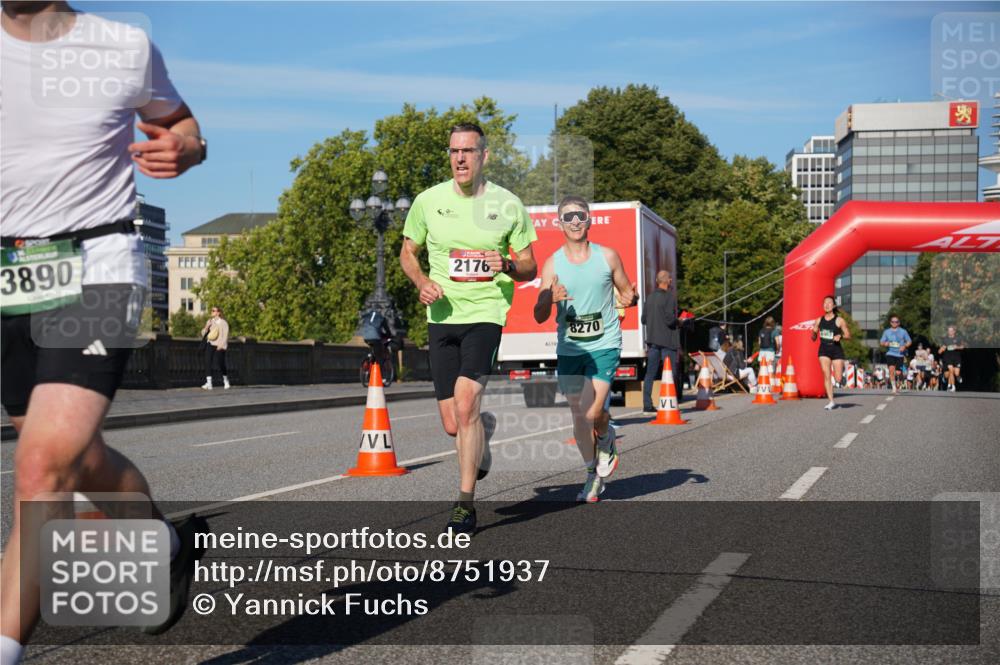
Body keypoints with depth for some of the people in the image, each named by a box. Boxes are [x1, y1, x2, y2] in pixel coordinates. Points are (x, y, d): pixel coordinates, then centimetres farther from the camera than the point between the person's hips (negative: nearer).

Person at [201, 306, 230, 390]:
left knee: (219, 364, -4)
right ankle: (208, 383, -13)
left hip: (219, 346, -4)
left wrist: (221, 345, -14)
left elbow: (225, 335, -4)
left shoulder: (223, 323, -1)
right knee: (208, 362, -11)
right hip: (210, 344, 4)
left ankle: (226, 381, 21)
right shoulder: (210, 321, 12)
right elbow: (203, 333, 14)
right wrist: (206, 328, -6)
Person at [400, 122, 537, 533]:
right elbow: (408, 253, 14)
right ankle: (485, 426, 42)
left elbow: (529, 269, 5)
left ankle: (466, 505, -9)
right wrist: (421, 282, -6)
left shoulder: (508, 205, -2)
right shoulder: (428, 201, 2)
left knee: (464, 403, -20)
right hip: (441, 317, 3)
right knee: (453, 426, 4)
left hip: (486, 313, -3)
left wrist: (506, 265, -17)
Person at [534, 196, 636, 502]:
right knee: (579, 416, 9)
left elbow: (627, 293, 13)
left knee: (593, 413, -15)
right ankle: (593, 475, 29)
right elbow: (539, 316, -2)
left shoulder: (608, 256, 1)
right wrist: (551, 298, -24)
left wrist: (630, 298, -11)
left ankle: (606, 440, 21)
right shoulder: (552, 264, 1)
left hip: (604, 345, -2)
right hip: (568, 349, 2)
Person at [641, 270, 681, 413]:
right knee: (671, 373, 0)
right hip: (667, 341, -6)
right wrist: (678, 322, 1)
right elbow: (670, 319, -18)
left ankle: (647, 404, 5)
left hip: (652, 340, 6)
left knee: (650, 373, 7)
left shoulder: (650, 297, 9)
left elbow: (643, 319, 12)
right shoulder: (670, 296, -11)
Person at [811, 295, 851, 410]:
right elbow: (814, 338, 13)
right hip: (824, 350, 2)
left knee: (838, 379, -3)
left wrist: (840, 336, -18)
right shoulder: (819, 320, 8)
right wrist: (814, 333, -9)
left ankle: (842, 369, 36)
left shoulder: (839, 320, -1)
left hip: (836, 349, -2)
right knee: (827, 376, -8)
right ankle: (831, 402, -3)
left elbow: (848, 335, 2)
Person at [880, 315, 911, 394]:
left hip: (900, 354, 0)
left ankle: (897, 386, 25)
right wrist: (885, 343, -11)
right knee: (891, 369, -20)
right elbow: (881, 342, 12)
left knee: (898, 372, -3)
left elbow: (909, 341, 10)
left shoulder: (903, 331, 5)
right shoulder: (886, 332, 8)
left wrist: (905, 346, -10)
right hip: (890, 354, 0)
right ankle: (894, 388, -14)